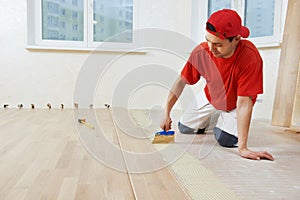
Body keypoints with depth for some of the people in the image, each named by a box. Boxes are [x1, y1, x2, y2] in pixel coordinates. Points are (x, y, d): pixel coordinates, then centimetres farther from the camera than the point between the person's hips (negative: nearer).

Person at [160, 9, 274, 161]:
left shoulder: (250, 58, -40)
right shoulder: (201, 51, -30)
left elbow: (244, 103, -39)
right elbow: (182, 81, -15)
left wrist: (242, 148, -39)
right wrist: (166, 113, -20)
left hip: (234, 104, -3)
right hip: (209, 98, 3)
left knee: (225, 140, -21)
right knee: (184, 128, 5)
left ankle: (226, 121, 15)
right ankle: (213, 118, 35)